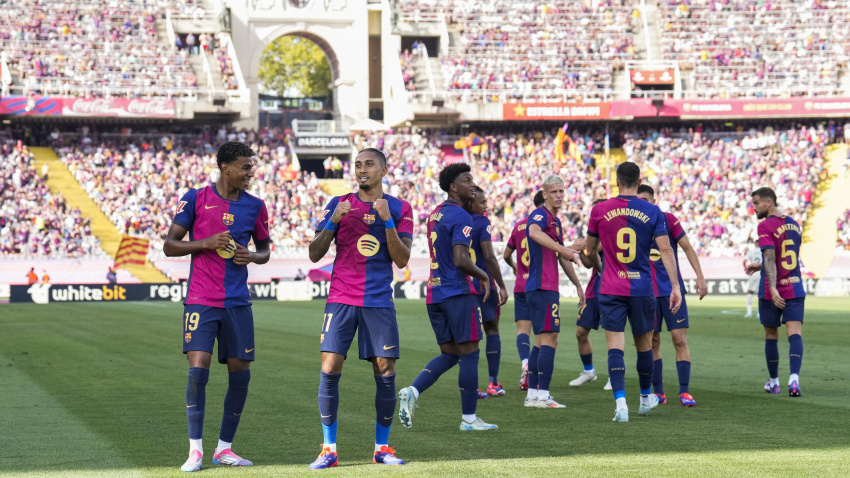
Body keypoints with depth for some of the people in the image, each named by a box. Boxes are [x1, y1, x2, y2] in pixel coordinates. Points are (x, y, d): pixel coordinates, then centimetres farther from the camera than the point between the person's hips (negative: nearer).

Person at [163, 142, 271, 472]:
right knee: (198, 370, -12)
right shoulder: (196, 199, -2)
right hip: (201, 301, -4)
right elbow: (169, 246, 0)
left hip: (238, 303, 4)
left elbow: (265, 249, 19)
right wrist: (206, 242, -14)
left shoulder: (255, 206, 7)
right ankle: (195, 450, -3)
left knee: (240, 373, 3)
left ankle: (224, 449, 15)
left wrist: (252, 256, -4)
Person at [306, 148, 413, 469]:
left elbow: (402, 260, -2)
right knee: (330, 370, -9)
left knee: (385, 374, -2)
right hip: (341, 298, 0)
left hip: (380, 301, 0)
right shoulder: (339, 204, 7)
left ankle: (382, 447, 11)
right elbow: (315, 254, 4)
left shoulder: (400, 209, 6)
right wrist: (334, 220, -11)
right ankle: (329, 449, -2)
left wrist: (387, 220, -13)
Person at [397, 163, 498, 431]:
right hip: (458, 292, -8)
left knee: (449, 354, 14)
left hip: (434, 293, 8)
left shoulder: (435, 215, 15)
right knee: (469, 353, -1)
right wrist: (483, 276, -5)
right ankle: (469, 419, 2)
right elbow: (461, 260, -22)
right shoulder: (460, 217, -13)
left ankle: (412, 392, -5)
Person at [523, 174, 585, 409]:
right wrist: (563, 249, -42)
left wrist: (578, 285, 33)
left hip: (547, 288, 10)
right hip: (543, 287, -10)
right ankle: (542, 396, -14)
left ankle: (532, 395, 14)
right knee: (549, 339, -12)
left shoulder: (556, 222, 21)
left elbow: (563, 259, 30)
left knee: (542, 341, 11)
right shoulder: (540, 215, -10)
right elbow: (534, 233, -35)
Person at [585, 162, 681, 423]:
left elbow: (590, 251, 12)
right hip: (642, 289, 1)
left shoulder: (599, 211, 0)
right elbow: (665, 250, -6)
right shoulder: (652, 212, -1)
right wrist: (675, 286, -4)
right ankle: (646, 398, 32)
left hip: (610, 290, -1)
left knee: (615, 346, -3)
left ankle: (621, 402, -18)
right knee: (644, 345, 16)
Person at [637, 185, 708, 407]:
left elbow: (688, 248, 1)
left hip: (672, 288, -2)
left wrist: (700, 277, -5)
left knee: (680, 339, -7)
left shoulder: (667, 219, -1)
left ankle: (684, 392, -2)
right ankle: (658, 392, 13)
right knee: (653, 342, 3)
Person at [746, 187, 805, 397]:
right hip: (795, 289, 4)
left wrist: (773, 288, -28)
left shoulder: (765, 226, -9)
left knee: (771, 336, 12)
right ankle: (794, 377, -27)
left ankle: (773, 382, 24)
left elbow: (770, 258, -20)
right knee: (795, 334, -6)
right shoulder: (794, 225, 13)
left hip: (772, 292, -4)